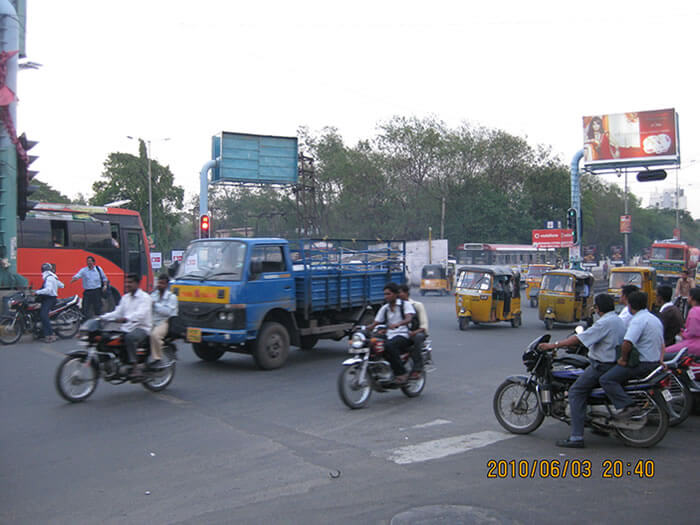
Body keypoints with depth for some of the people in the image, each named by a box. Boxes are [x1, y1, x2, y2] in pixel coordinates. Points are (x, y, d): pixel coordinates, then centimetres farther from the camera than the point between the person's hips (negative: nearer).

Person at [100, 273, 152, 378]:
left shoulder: (144, 297, -5)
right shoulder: (125, 297, 20)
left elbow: (141, 314, -22)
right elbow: (118, 312, 15)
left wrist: (125, 318, -38)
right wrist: (102, 317, -1)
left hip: (141, 328, -7)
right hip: (127, 329, 7)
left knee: (130, 337, -38)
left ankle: (135, 366, -32)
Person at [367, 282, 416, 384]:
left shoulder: (405, 305, 2)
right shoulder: (384, 309, 19)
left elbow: (409, 319, -17)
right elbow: (375, 323, 15)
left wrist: (397, 324, -37)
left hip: (403, 335, -5)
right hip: (389, 337, 5)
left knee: (390, 346, -37)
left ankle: (401, 373, -28)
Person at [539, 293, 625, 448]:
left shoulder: (604, 323, -18)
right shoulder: (619, 320, 12)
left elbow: (579, 339, -21)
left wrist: (553, 345, -17)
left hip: (602, 365, -10)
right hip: (615, 363, 10)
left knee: (576, 392, -10)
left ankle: (576, 437, -16)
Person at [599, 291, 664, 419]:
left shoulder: (638, 320, -18)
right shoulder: (654, 318, 14)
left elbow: (627, 343, -31)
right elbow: (661, 344, 25)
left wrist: (624, 359, -17)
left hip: (642, 364, -10)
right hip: (655, 361, 10)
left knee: (606, 379, -16)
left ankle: (629, 406, -27)